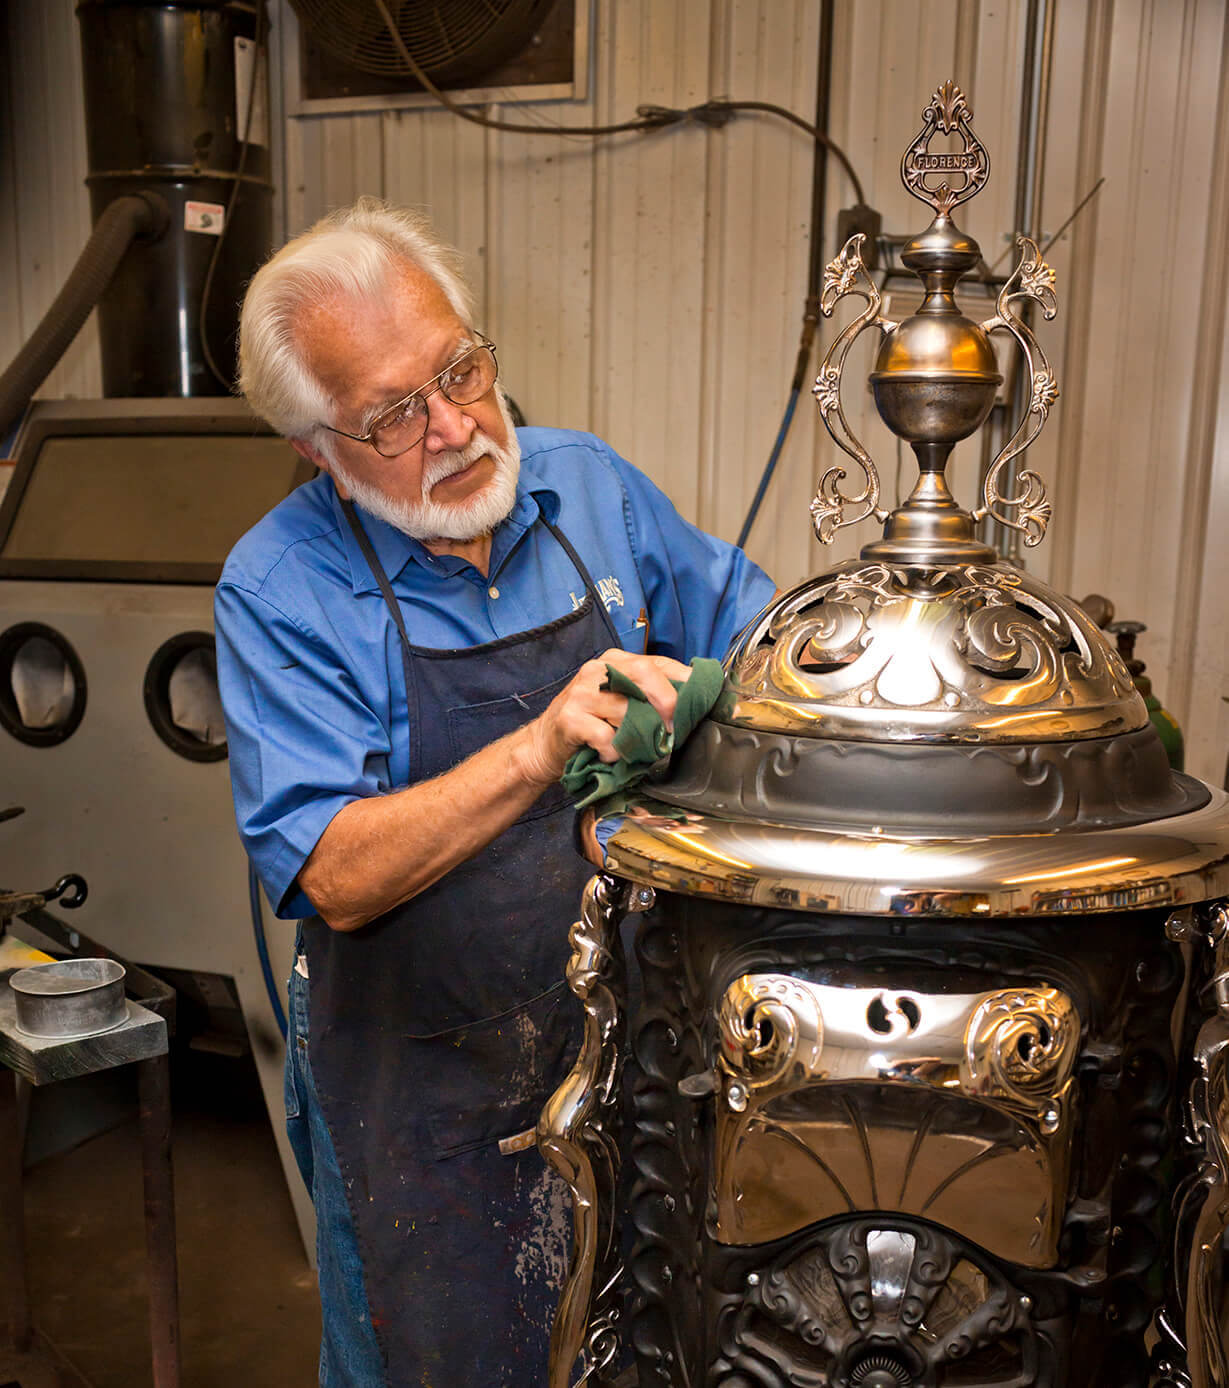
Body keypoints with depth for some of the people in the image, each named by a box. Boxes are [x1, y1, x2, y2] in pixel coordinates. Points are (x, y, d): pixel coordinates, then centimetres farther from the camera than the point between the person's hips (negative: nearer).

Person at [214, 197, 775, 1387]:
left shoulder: (587, 486, -4)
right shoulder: (279, 588, -16)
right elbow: (338, 876, -23)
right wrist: (539, 750, -35)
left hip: (623, 1040, 4)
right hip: (424, 1097, -3)